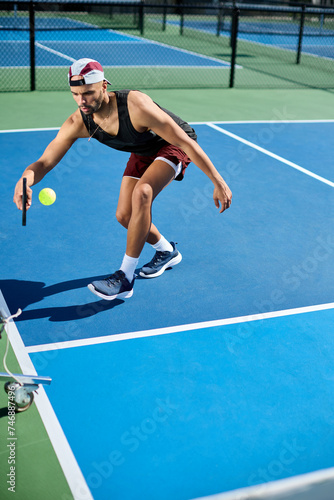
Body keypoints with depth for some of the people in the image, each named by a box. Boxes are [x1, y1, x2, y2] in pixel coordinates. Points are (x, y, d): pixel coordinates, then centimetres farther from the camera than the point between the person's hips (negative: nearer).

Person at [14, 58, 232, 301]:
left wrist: (218, 182, -31)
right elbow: (44, 162, -20)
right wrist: (25, 179, -46)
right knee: (124, 215, -1)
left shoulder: (136, 106, -39)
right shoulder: (77, 124, -22)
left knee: (141, 192, -31)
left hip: (174, 145, -6)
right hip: (143, 153, 6)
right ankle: (167, 252, 30)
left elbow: (186, 141, -33)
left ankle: (125, 279, -24)